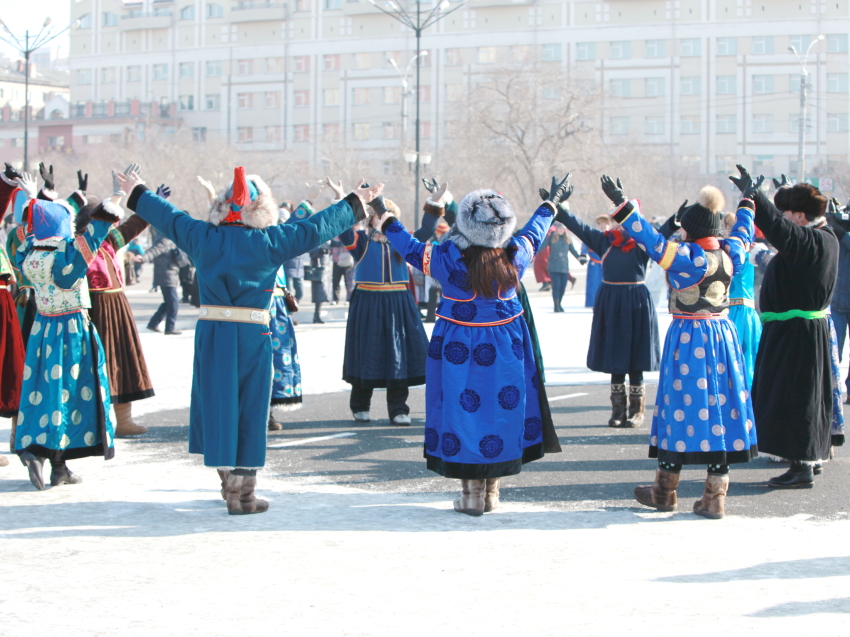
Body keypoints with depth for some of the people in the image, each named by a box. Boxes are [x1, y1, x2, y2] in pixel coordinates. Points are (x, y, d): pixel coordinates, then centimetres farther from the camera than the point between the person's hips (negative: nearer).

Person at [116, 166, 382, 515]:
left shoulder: (202, 237, 2)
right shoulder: (268, 242, -9)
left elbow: (168, 216, 18)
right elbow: (316, 228, -4)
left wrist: (137, 193, 36)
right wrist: (355, 203, 8)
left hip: (210, 336, 4)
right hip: (251, 338, -4)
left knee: (216, 405, 15)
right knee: (248, 411, 4)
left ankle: (229, 482, 28)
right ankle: (242, 495, 10)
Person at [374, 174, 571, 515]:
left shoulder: (448, 258, -16)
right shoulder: (515, 255, -8)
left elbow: (413, 249, 1)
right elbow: (534, 234, 13)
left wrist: (386, 220, 16)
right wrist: (551, 203, 32)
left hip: (459, 352, -2)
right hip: (506, 350, 2)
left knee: (464, 411, 6)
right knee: (502, 410, 11)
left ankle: (471, 495, 10)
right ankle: (491, 492, 19)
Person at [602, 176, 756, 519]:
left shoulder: (686, 257, -16)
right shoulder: (730, 253, 2)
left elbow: (652, 240, -22)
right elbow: (743, 233, 23)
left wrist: (621, 204, -19)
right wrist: (747, 201, 41)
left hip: (687, 339, -5)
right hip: (722, 336, 5)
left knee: (682, 406, 4)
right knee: (720, 407, 6)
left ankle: (665, 491, 17)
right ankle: (715, 497, 7)